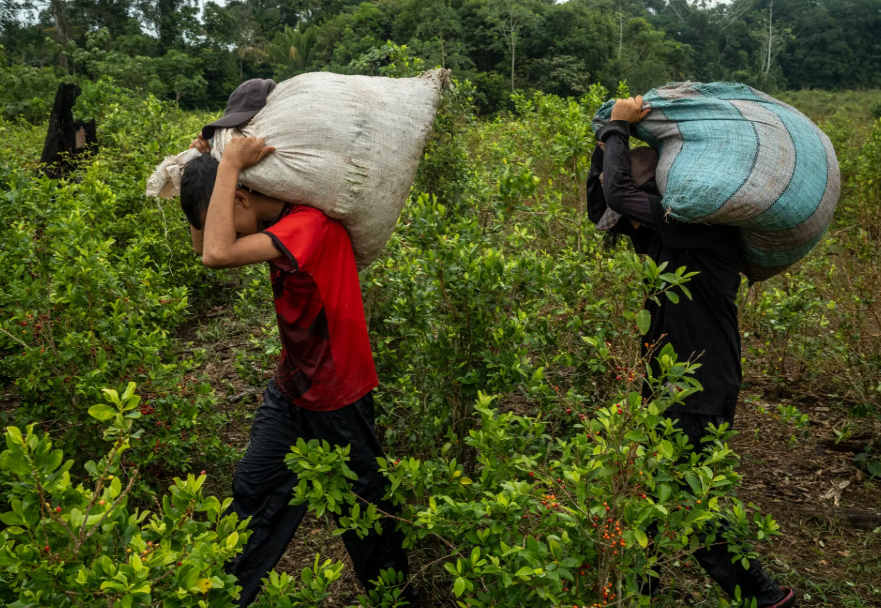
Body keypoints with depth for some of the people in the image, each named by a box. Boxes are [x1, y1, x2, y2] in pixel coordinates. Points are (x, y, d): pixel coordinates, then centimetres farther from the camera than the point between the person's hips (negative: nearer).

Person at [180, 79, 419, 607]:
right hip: (292, 389, 8)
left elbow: (218, 255, -39)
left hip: (339, 398, -8)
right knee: (253, 494, 11)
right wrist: (207, 161, -3)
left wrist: (229, 165, -29)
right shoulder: (280, 222, 0)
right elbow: (203, 245, 8)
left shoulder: (311, 224, -28)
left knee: (364, 508, 11)